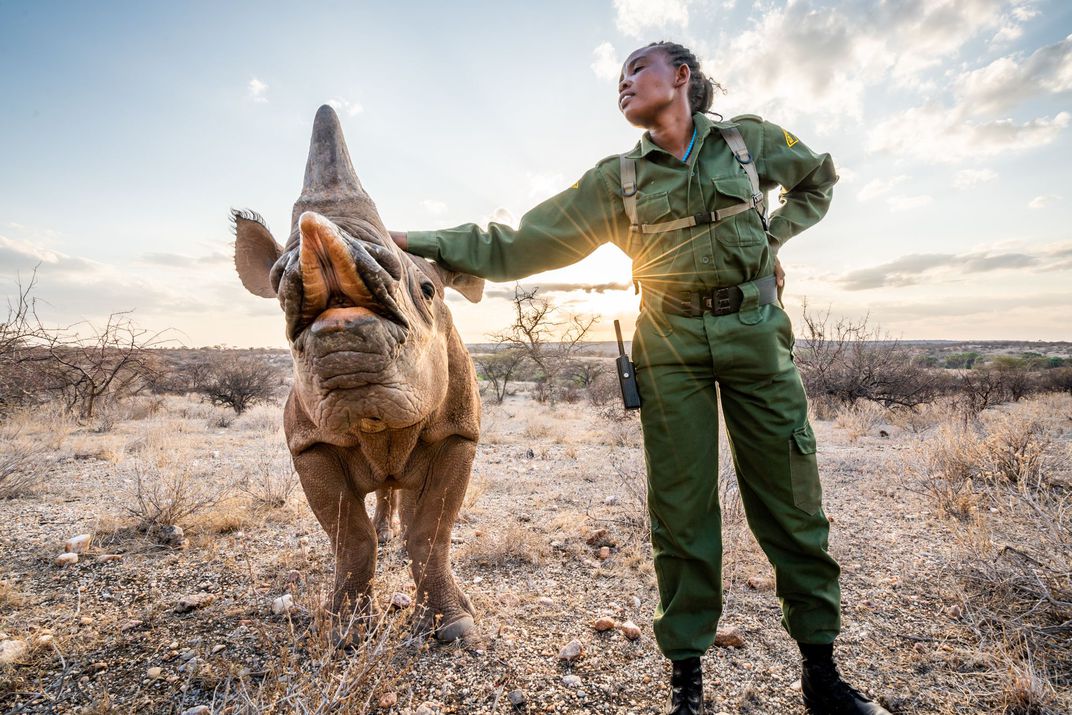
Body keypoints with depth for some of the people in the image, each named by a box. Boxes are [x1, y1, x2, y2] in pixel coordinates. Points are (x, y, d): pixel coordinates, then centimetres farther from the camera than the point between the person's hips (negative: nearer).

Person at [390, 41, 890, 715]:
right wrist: (416, 242, -3)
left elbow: (818, 179, 28)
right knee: (682, 509, 1)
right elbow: (518, 246, 2)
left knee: (790, 500, 3)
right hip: (671, 345, 0)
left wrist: (771, 236, 9)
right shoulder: (618, 178, 7)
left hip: (755, 331, 1)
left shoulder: (750, 138, 10)